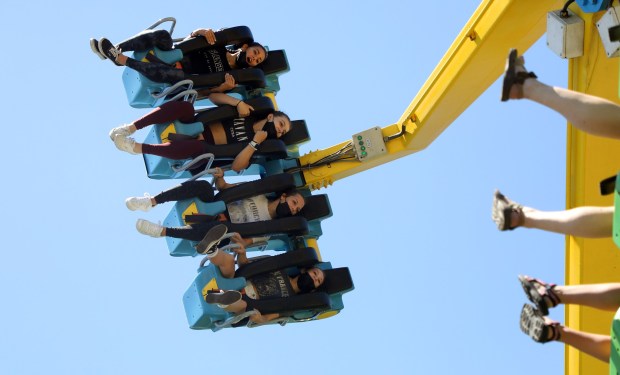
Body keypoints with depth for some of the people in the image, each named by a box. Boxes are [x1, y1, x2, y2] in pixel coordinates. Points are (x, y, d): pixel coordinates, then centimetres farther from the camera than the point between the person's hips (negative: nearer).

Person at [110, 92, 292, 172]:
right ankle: (129, 128, -32)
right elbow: (213, 96, 7)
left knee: (195, 146, -42)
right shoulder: (246, 112, 13)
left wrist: (255, 143, -18)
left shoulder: (254, 143, 3)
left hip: (202, 146, -3)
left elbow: (236, 166, -14)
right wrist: (239, 103, -7)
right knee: (184, 106, -31)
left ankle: (136, 147, -35)